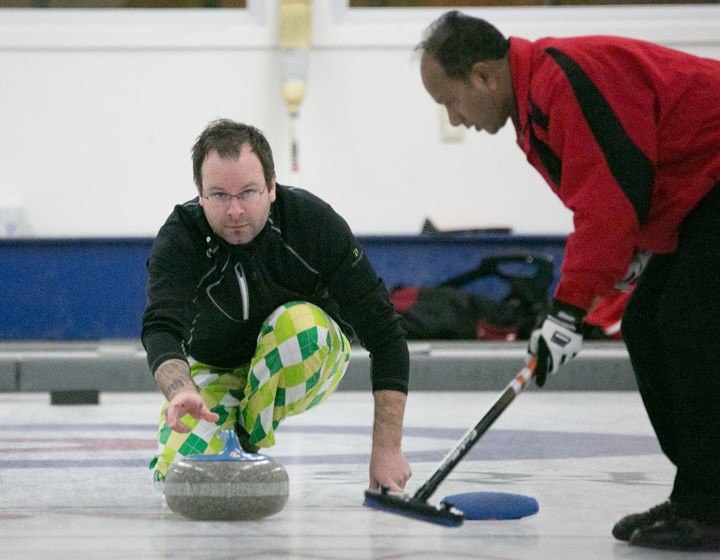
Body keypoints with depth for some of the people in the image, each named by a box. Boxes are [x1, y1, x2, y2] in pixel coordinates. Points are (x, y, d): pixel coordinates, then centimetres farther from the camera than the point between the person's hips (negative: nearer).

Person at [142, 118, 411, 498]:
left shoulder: (314, 221, -28)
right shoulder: (179, 238, -27)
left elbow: (383, 333, -24)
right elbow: (162, 329, -43)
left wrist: (388, 449, -31)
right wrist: (180, 391, -67)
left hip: (308, 359, 0)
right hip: (215, 367, 0)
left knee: (297, 322, -34)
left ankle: (250, 437, -10)